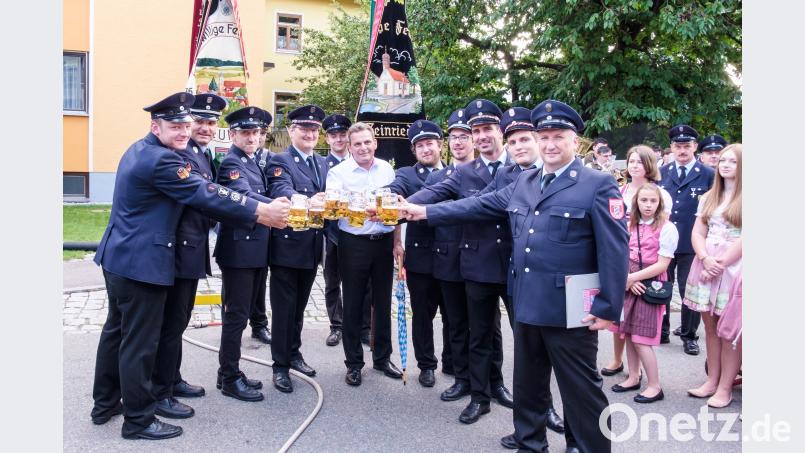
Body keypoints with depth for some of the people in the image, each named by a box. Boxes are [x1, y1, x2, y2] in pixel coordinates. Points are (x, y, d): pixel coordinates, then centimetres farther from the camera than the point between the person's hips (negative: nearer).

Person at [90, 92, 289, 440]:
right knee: (140, 342, 0)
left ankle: (105, 404, 34)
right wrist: (262, 212, -16)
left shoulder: (139, 150, 11)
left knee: (117, 330, 20)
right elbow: (206, 195, -21)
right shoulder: (161, 160, -20)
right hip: (142, 263, -11)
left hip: (118, 256, 11)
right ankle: (138, 420, 13)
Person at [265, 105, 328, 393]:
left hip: (312, 247, 6)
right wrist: (308, 201, -46)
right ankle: (280, 366, 14)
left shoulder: (323, 163, 13)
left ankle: (294, 354, 34)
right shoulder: (280, 161, -8)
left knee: (299, 305, 18)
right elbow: (282, 191, -28)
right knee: (284, 307, 3)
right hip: (287, 246, -6)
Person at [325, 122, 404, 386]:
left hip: (384, 242, 4)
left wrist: (397, 241, 9)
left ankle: (382, 357, 29)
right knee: (353, 305, 7)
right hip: (354, 244, -3)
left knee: (383, 302, 13)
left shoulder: (387, 169, 7)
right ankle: (354, 363, 20)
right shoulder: (338, 172, -4)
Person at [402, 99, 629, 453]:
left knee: (580, 388, 6)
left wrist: (608, 309, -17)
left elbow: (615, 250, -13)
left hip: (570, 310, -6)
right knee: (528, 381, 21)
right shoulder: (524, 183, 11)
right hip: (528, 304, 7)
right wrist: (426, 211, 7)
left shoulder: (598, 185, -9)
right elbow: (479, 205, 11)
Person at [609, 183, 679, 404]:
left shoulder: (666, 228, -10)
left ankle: (655, 386, 10)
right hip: (629, 284, 6)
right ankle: (633, 377, 27)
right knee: (628, 334, 12)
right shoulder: (630, 226, 7)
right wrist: (628, 280, -10)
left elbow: (662, 264, -13)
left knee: (641, 339, -4)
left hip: (650, 286, -6)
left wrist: (633, 277, -13)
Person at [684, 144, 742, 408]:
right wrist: (706, 259, -9)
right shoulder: (709, 197, 16)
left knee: (729, 331, -1)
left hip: (734, 267, -5)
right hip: (706, 265, 5)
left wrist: (720, 264, -13)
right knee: (710, 326, 9)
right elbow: (697, 233, 9)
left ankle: (725, 388, 7)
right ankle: (712, 381, 18)